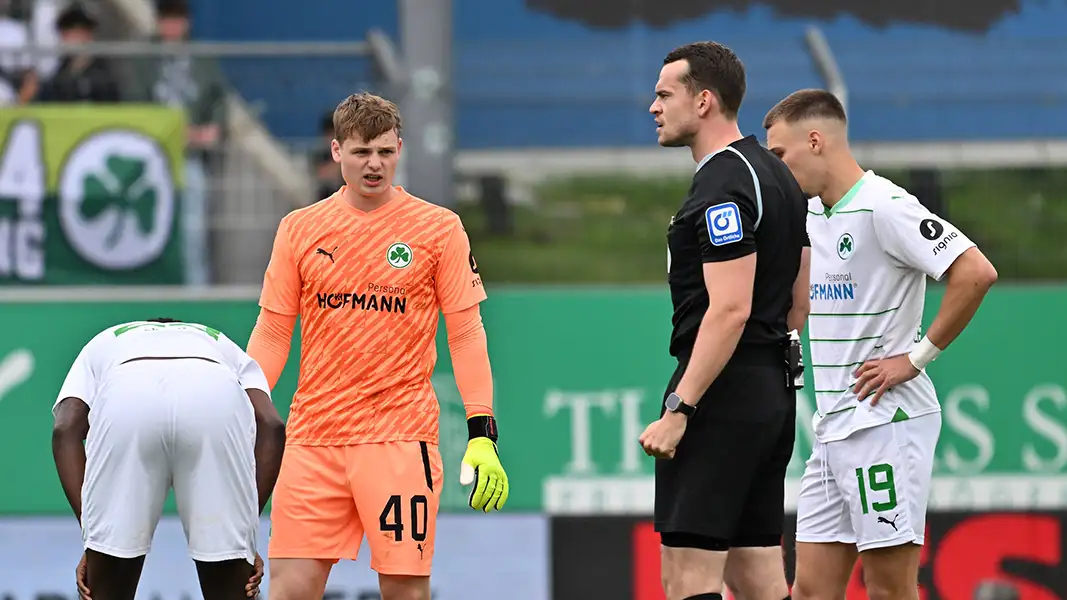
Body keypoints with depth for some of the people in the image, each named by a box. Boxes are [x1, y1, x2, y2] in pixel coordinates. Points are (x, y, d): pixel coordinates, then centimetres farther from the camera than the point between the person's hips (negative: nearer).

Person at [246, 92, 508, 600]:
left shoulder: (439, 229, 2)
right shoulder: (299, 229, 8)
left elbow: (465, 333, 3)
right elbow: (272, 333, 12)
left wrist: (482, 434, -4)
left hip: (401, 437, -2)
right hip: (311, 439, 2)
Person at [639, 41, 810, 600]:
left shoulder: (722, 186, -15)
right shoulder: (776, 175, 16)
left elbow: (730, 309, -22)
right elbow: (799, 297, 22)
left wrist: (679, 410, -23)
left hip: (722, 399, -10)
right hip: (773, 394, 10)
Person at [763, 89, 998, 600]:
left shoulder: (883, 207, -13)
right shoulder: (810, 214, 14)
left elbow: (976, 272, -22)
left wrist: (917, 356, -16)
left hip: (884, 421, -9)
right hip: (832, 431, 9)